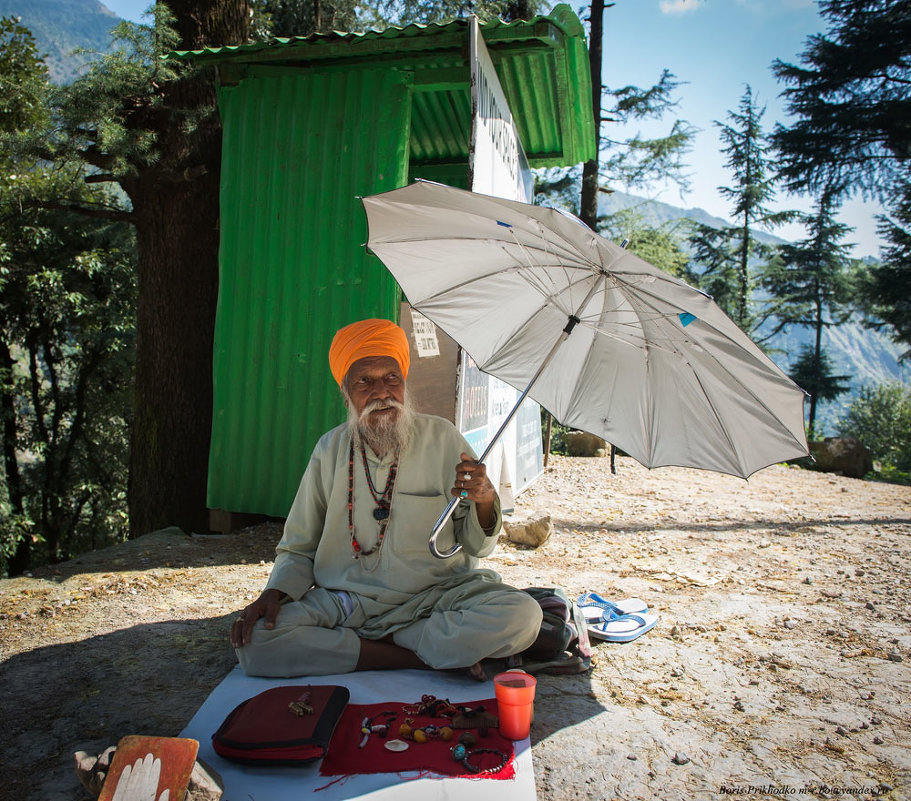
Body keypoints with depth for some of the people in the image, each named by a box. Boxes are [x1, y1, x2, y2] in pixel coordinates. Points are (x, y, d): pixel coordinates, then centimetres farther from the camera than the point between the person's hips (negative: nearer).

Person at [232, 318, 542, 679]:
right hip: (346, 601, 2)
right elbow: (299, 550, 10)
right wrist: (275, 593, -11)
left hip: (435, 597, -1)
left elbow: (477, 546, 1)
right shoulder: (331, 449, 2)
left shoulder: (442, 438, -2)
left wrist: (485, 499, -20)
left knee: (522, 615, -26)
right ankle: (430, 656, -15)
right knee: (254, 642, -23)